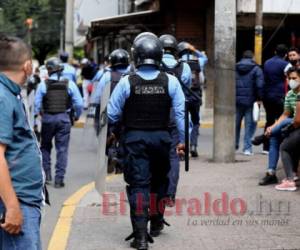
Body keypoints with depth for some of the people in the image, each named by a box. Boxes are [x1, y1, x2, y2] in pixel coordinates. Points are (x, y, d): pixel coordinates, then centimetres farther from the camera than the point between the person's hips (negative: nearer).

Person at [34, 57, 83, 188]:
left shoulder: (43, 84, -6)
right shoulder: (69, 84, -3)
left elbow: (37, 103, -6)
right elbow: (79, 103, -3)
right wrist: (77, 116, 13)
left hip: (47, 118, 0)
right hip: (64, 118, 0)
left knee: (45, 147, 19)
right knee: (62, 149, 5)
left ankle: (47, 173, 17)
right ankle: (59, 179, 3)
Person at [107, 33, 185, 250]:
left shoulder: (127, 83, -8)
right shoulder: (170, 81, -4)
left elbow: (112, 114, -2)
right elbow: (181, 112, -2)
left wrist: (112, 134, 18)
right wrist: (183, 140, 6)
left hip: (135, 138, -2)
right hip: (161, 137, 2)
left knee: (138, 185, -1)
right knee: (159, 180, 21)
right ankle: (156, 223, 36)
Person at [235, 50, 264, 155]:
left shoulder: (234, 68, 7)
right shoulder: (256, 69, -5)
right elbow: (260, 86, -13)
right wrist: (259, 98, -4)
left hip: (236, 100, 3)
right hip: (250, 101, -3)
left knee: (236, 123, 16)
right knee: (250, 124, 2)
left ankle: (234, 145, 24)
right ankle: (247, 148, -1)